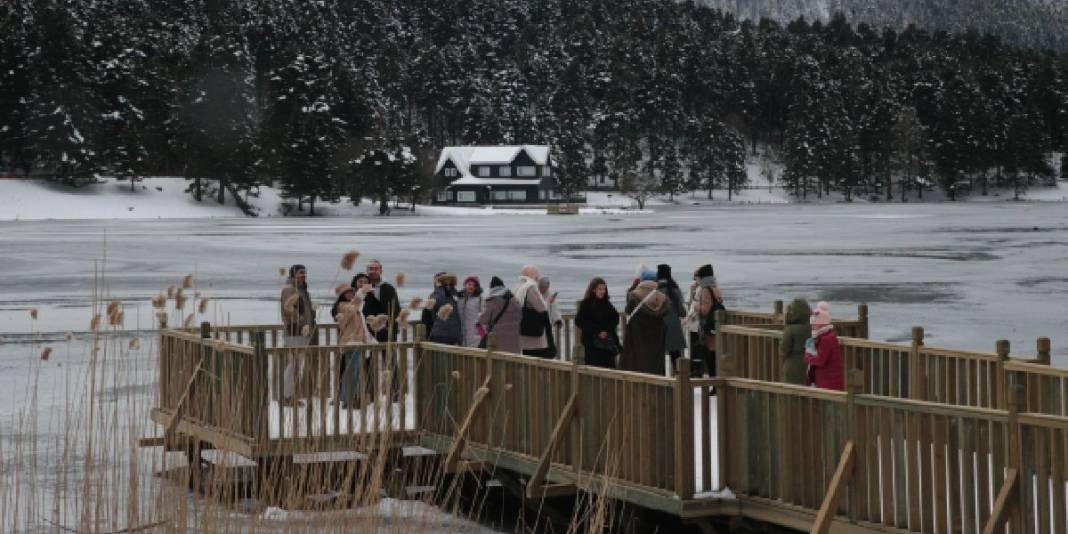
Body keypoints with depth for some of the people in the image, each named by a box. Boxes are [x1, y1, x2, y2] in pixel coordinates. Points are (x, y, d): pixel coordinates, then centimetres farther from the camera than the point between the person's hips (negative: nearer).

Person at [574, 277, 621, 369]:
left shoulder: (607, 303, 11)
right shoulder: (586, 304, -2)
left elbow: (615, 318, 9)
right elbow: (579, 321, -8)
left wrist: (607, 330, -9)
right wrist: (597, 332, -12)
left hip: (608, 342, 4)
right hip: (592, 342, -4)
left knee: (609, 366, -2)